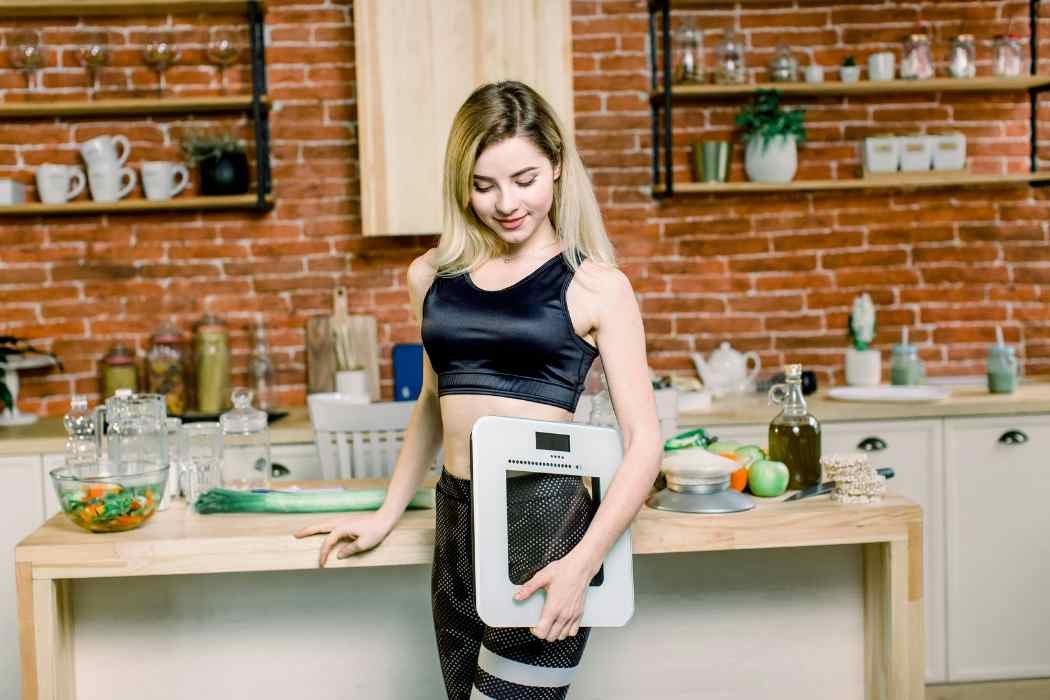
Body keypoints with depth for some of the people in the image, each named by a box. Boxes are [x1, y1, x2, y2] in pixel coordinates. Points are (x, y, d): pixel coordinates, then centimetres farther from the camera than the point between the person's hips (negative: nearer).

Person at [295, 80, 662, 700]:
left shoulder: (594, 286, -3)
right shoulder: (434, 276, 10)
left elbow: (644, 442, -6)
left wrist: (581, 563, -17)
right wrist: (387, 515, 22)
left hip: (545, 519, -5)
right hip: (457, 524, 5)